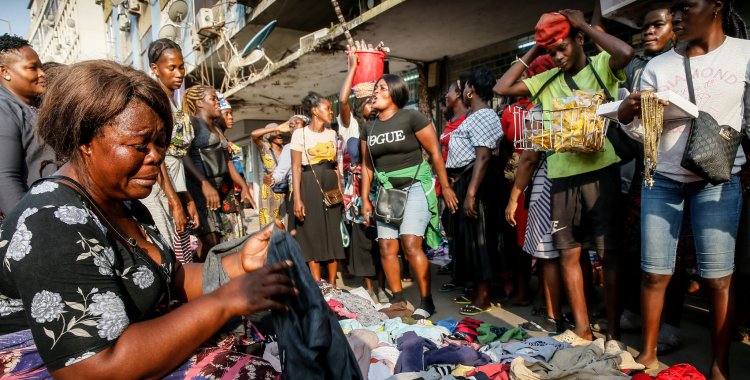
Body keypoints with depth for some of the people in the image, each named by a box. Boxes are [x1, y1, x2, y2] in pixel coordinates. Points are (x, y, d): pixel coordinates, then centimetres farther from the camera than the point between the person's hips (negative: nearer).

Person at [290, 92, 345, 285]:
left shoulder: (332, 133, 12)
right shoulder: (300, 133, -3)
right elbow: (296, 168, -8)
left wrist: (340, 190, 6)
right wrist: (297, 199, -15)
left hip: (331, 186, 5)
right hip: (310, 186, -4)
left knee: (333, 235, 4)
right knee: (313, 235, 0)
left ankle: (332, 287, 13)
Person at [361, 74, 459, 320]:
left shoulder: (411, 117, -7)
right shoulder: (369, 128, 10)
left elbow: (435, 153, -7)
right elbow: (367, 165, 14)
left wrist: (445, 187, -8)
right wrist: (365, 198, 11)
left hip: (415, 186, -6)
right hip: (387, 190, 6)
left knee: (410, 243, -15)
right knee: (386, 246, 2)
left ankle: (426, 301, 0)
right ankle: (398, 299, 16)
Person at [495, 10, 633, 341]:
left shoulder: (602, 65, 2)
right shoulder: (547, 80, 13)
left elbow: (626, 52, -20)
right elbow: (502, 88, 8)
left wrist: (585, 25, -6)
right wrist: (532, 52, 7)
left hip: (601, 170, -4)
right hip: (562, 176, 4)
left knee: (609, 253, 2)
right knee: (568, 253, 7)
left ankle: (613, 332, 15)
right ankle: (582, 331, 19)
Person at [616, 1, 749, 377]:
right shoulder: (658, 65, 6)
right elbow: (640, 131, 2)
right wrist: (626, 113, -17)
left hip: (718, 181, -1)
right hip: (661, 180, 1)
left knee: (718, 276, 1)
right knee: (654, 272, 1)